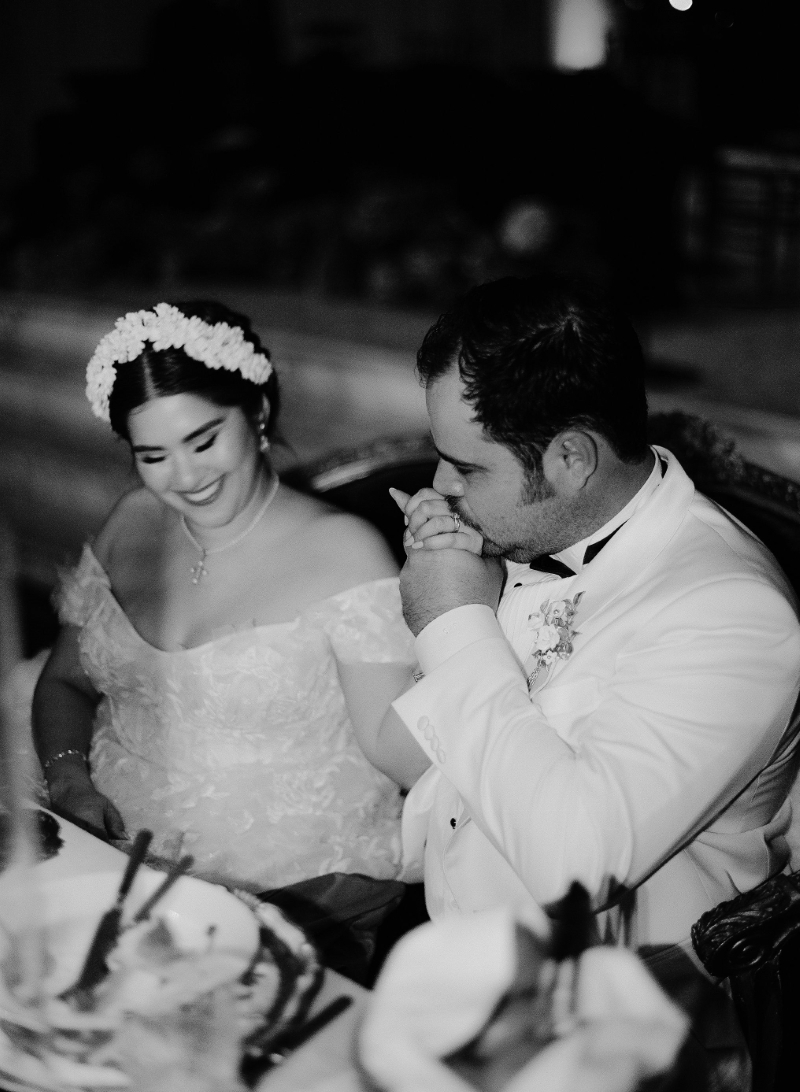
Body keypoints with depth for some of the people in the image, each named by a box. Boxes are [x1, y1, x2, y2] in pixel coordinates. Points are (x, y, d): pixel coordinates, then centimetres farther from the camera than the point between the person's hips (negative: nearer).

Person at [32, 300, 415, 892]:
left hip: (286, 892, -4)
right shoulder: (132, 523, 9)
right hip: (111, 855, 5)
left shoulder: (345, 554, -9)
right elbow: (65, 681, 18)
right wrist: (69, 778, 1)